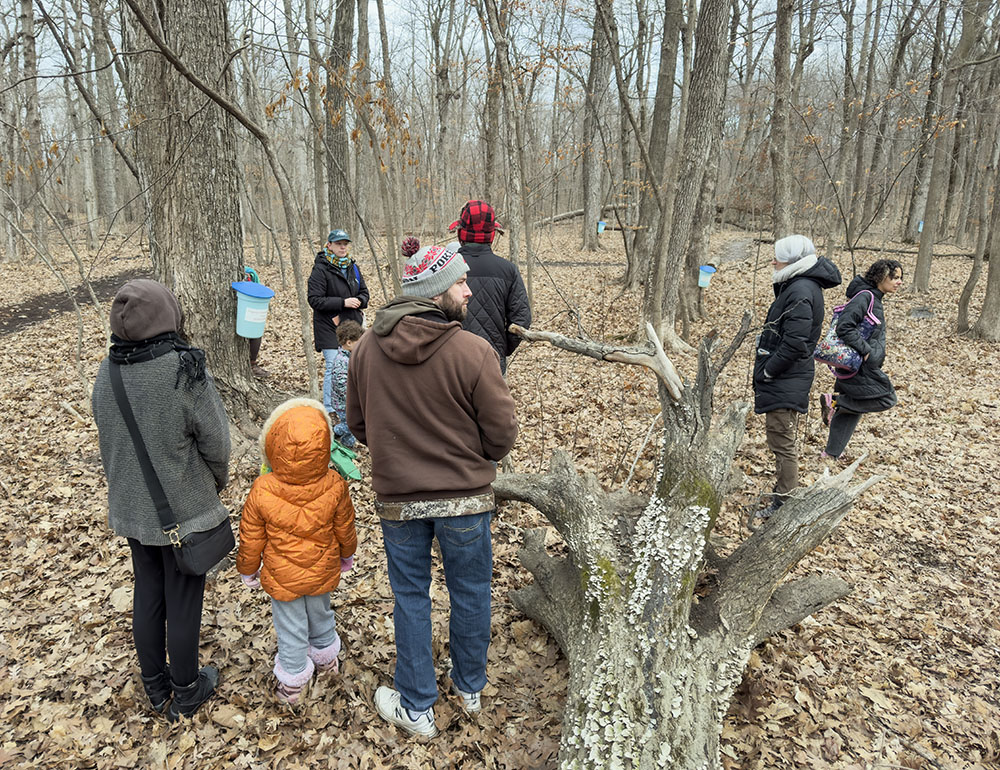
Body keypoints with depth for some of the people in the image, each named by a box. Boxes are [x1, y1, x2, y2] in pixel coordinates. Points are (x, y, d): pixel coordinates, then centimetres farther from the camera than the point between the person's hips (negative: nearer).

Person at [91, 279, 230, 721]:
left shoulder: (106, 373, -6)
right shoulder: (185, 371, -23)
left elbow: (106, 441, 6)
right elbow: (215, 440, -15)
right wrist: (218, 481, 5)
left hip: (131, 508, 5)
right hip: (185, 509, -5)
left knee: (147, 593, 20)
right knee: (183, 601, 11)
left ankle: (155, 686, 38)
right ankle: (185, 692, 29)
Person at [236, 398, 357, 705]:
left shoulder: (262, 491, -27)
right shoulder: (334, 486, -23)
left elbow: (250, 539, -12)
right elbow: (345, 530, -6)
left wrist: (248, 570, 8)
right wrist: (346, 554, 15)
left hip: (282, 579, -2)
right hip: (322, 573, 2)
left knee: (290, 629, 17)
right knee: (320, 615, 27)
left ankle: (292, 682, 37)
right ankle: (326, 656, 52)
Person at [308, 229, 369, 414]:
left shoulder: (353, 267, 11)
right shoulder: (320, 269, -9)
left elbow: (364, 292, 18)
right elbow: (314, 300, -15)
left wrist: (359, 301, -7)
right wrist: (343, 303, -20)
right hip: (329, 328, -6)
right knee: (333, 368, -7)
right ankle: (330, 409, 5)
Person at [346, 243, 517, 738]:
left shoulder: (367, 348, -5)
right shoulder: (473, 352, -19)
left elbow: (358, 424, 5)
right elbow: (502, 435, -13)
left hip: (397, 497, 3)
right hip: (465, 497, -2)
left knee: (410, 596, 17)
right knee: (469, 592, 18)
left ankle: (416, 707, 31)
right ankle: (470, 688, 40)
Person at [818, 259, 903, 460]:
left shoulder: (875, 299, 14)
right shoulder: (865, 297, -17)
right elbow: (844, 327, -26)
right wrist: (866, 350, -24)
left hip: (864, 365, 10)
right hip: (861, 366, -10)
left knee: (851, 409, 14)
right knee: (886, 398, -3)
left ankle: (831, 454, 20)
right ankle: (834, 400, -2)